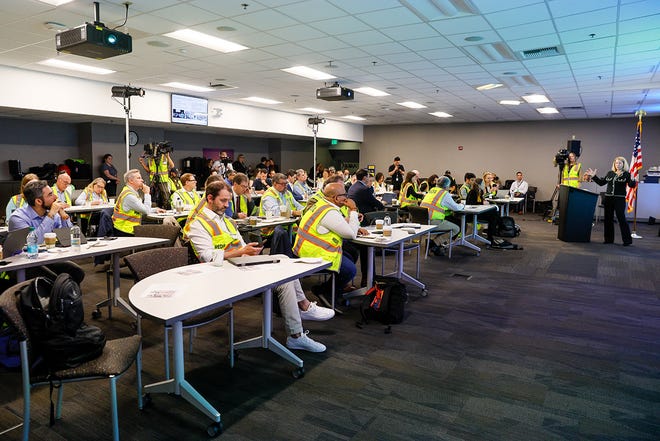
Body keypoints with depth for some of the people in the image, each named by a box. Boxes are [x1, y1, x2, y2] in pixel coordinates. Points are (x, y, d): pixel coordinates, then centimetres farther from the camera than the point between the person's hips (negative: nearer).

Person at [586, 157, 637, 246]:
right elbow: (601, 182, 17)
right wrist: (593, 176, 11)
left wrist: (632, 180, -30)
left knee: (621, 218, -7)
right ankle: (609, 239, 18)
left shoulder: (626, 174, -2)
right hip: (608, 198, 5)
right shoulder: (610, 173, 11)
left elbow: (632, 185, -11)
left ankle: (627, 240, 1)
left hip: (619, 199, -5)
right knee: (608, 219, 8)